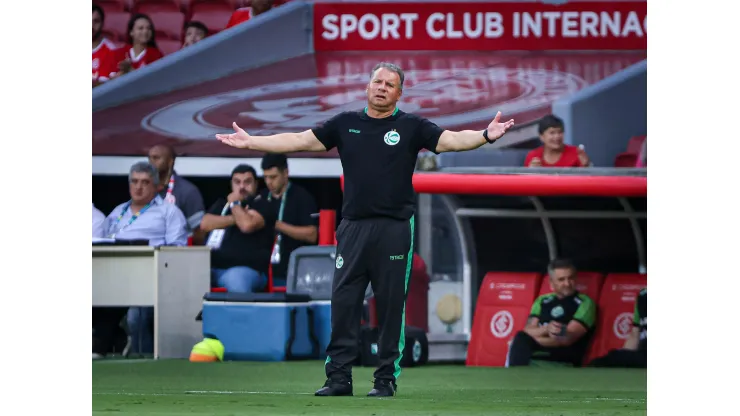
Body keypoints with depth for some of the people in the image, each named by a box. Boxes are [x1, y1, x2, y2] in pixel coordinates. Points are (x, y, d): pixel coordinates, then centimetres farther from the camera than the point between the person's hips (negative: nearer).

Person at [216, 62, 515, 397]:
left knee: (391, 306, 0)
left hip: (395, 229, -2)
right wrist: (250, 142, 11)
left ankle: (386, 379, 6)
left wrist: (486, 136, -25)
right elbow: (299, 141, 14)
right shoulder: (346, 124, 11)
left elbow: (452, 140, -8)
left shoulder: (411, 127, 3)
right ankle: (338, 378, 5)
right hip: (352, 228, 2)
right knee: (343, 303, 0)